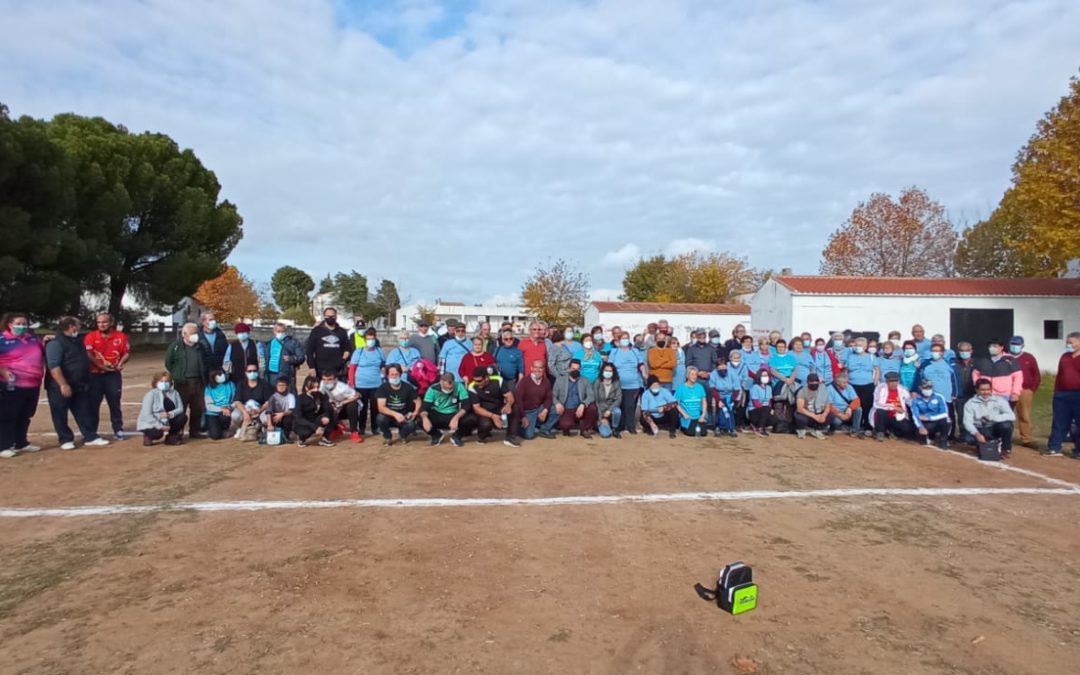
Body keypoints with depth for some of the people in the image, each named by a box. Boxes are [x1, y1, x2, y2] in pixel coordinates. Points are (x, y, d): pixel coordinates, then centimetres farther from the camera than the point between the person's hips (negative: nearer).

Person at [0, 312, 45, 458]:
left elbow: (42, 355, 28)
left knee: (25, 417, 15)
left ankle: (22, 443, 25)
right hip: (13, 385, -6)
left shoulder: (33, 338, 13)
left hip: (33, 385, 7)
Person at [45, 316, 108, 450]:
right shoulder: (55, 343, -15)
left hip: (80, 386, 8)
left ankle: (90, 437, 14)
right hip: (60, 387, -8)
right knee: (61, 414, 4)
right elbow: (53, 366, -23)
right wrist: (63, 385, -27)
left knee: (85, 413, 9)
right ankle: (66, 440, 13)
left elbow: (85, 360, 28)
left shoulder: (78, 341, 13)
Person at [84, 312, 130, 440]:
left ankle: (118, 430, 13)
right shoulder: (91, 336, -2)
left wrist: (121, 363, -12)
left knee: (115, 403, 6)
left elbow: (127, 353, 6)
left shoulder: (120, 336, 2)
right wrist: (100, 365, -20)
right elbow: (88, 354, -11)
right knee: (92, 404, 4)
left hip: (113, 375, 1)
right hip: (95, 375, 0)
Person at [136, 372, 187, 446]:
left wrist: (170, 414, -29)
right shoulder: (151, 394, -14)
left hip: (167, 422, 5)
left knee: (183, 417, -18)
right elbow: (147, 414, -20)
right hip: (151, 424, -5)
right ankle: (148, 436, 5)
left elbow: (180, 409, -6)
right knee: (157, 433, -34)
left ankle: (170, 437, 0)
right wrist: (160, 426, -29)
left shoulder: (174, 393, 1)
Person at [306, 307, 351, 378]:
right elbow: (309, 350, 3)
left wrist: (344, 358, 1)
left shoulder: (342, 332, 13)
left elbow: (348, 348, 20)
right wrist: (311, 367, -5)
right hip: (321, 371, -2)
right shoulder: (316, 331, 6)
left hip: (338, 371, 2)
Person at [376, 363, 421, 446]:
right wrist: (395, 414, -38)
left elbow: (418, 401, 0)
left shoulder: (408, 387, -11)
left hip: (404, 417, 1)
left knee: (412, 426, -31)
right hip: (389, 417, -1)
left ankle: (402, 434, 9)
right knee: (380, 418, -34)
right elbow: (381, 407, -23)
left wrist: (415, 413, -20)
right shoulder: (383, 387, -15)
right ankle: (387, 437, -1)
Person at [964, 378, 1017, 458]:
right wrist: (977, 434, -34)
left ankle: (1006, 449, -7)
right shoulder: (970, 404, -7)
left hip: (996, 428, 0)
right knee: (969, 437, -33)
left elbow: (1011, 416, -17)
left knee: (1006, 424, -32)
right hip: (981, 431, 0)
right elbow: (967, 422, -16)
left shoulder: (999, 400, -4)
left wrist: (992, 417, -28)